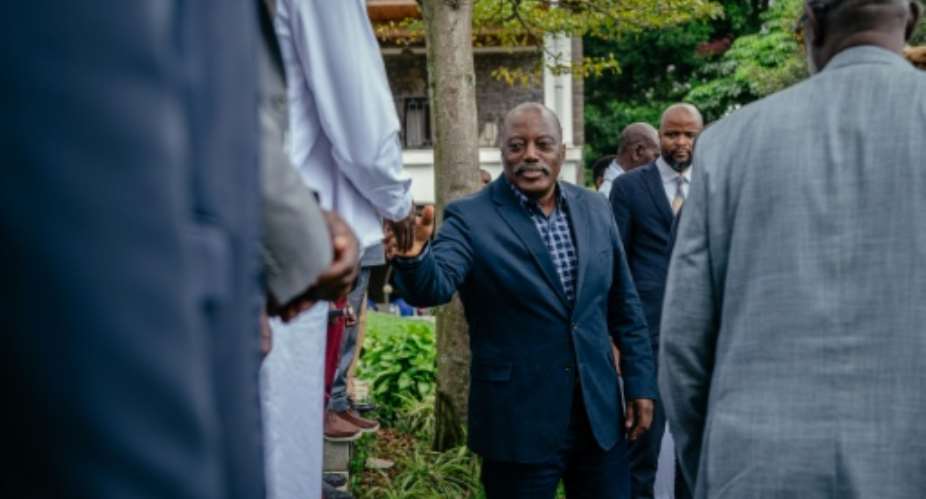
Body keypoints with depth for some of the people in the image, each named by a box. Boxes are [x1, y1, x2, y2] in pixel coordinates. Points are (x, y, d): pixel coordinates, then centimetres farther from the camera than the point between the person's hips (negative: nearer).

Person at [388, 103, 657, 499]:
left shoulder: (594, 209, 5)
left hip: (600, 412, 4)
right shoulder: (470, 218, -9)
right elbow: (433, 288, -24)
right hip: (519, 422, -4)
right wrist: (414, 256, -44)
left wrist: (640, 383, 8)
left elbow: (623, 305, 11)